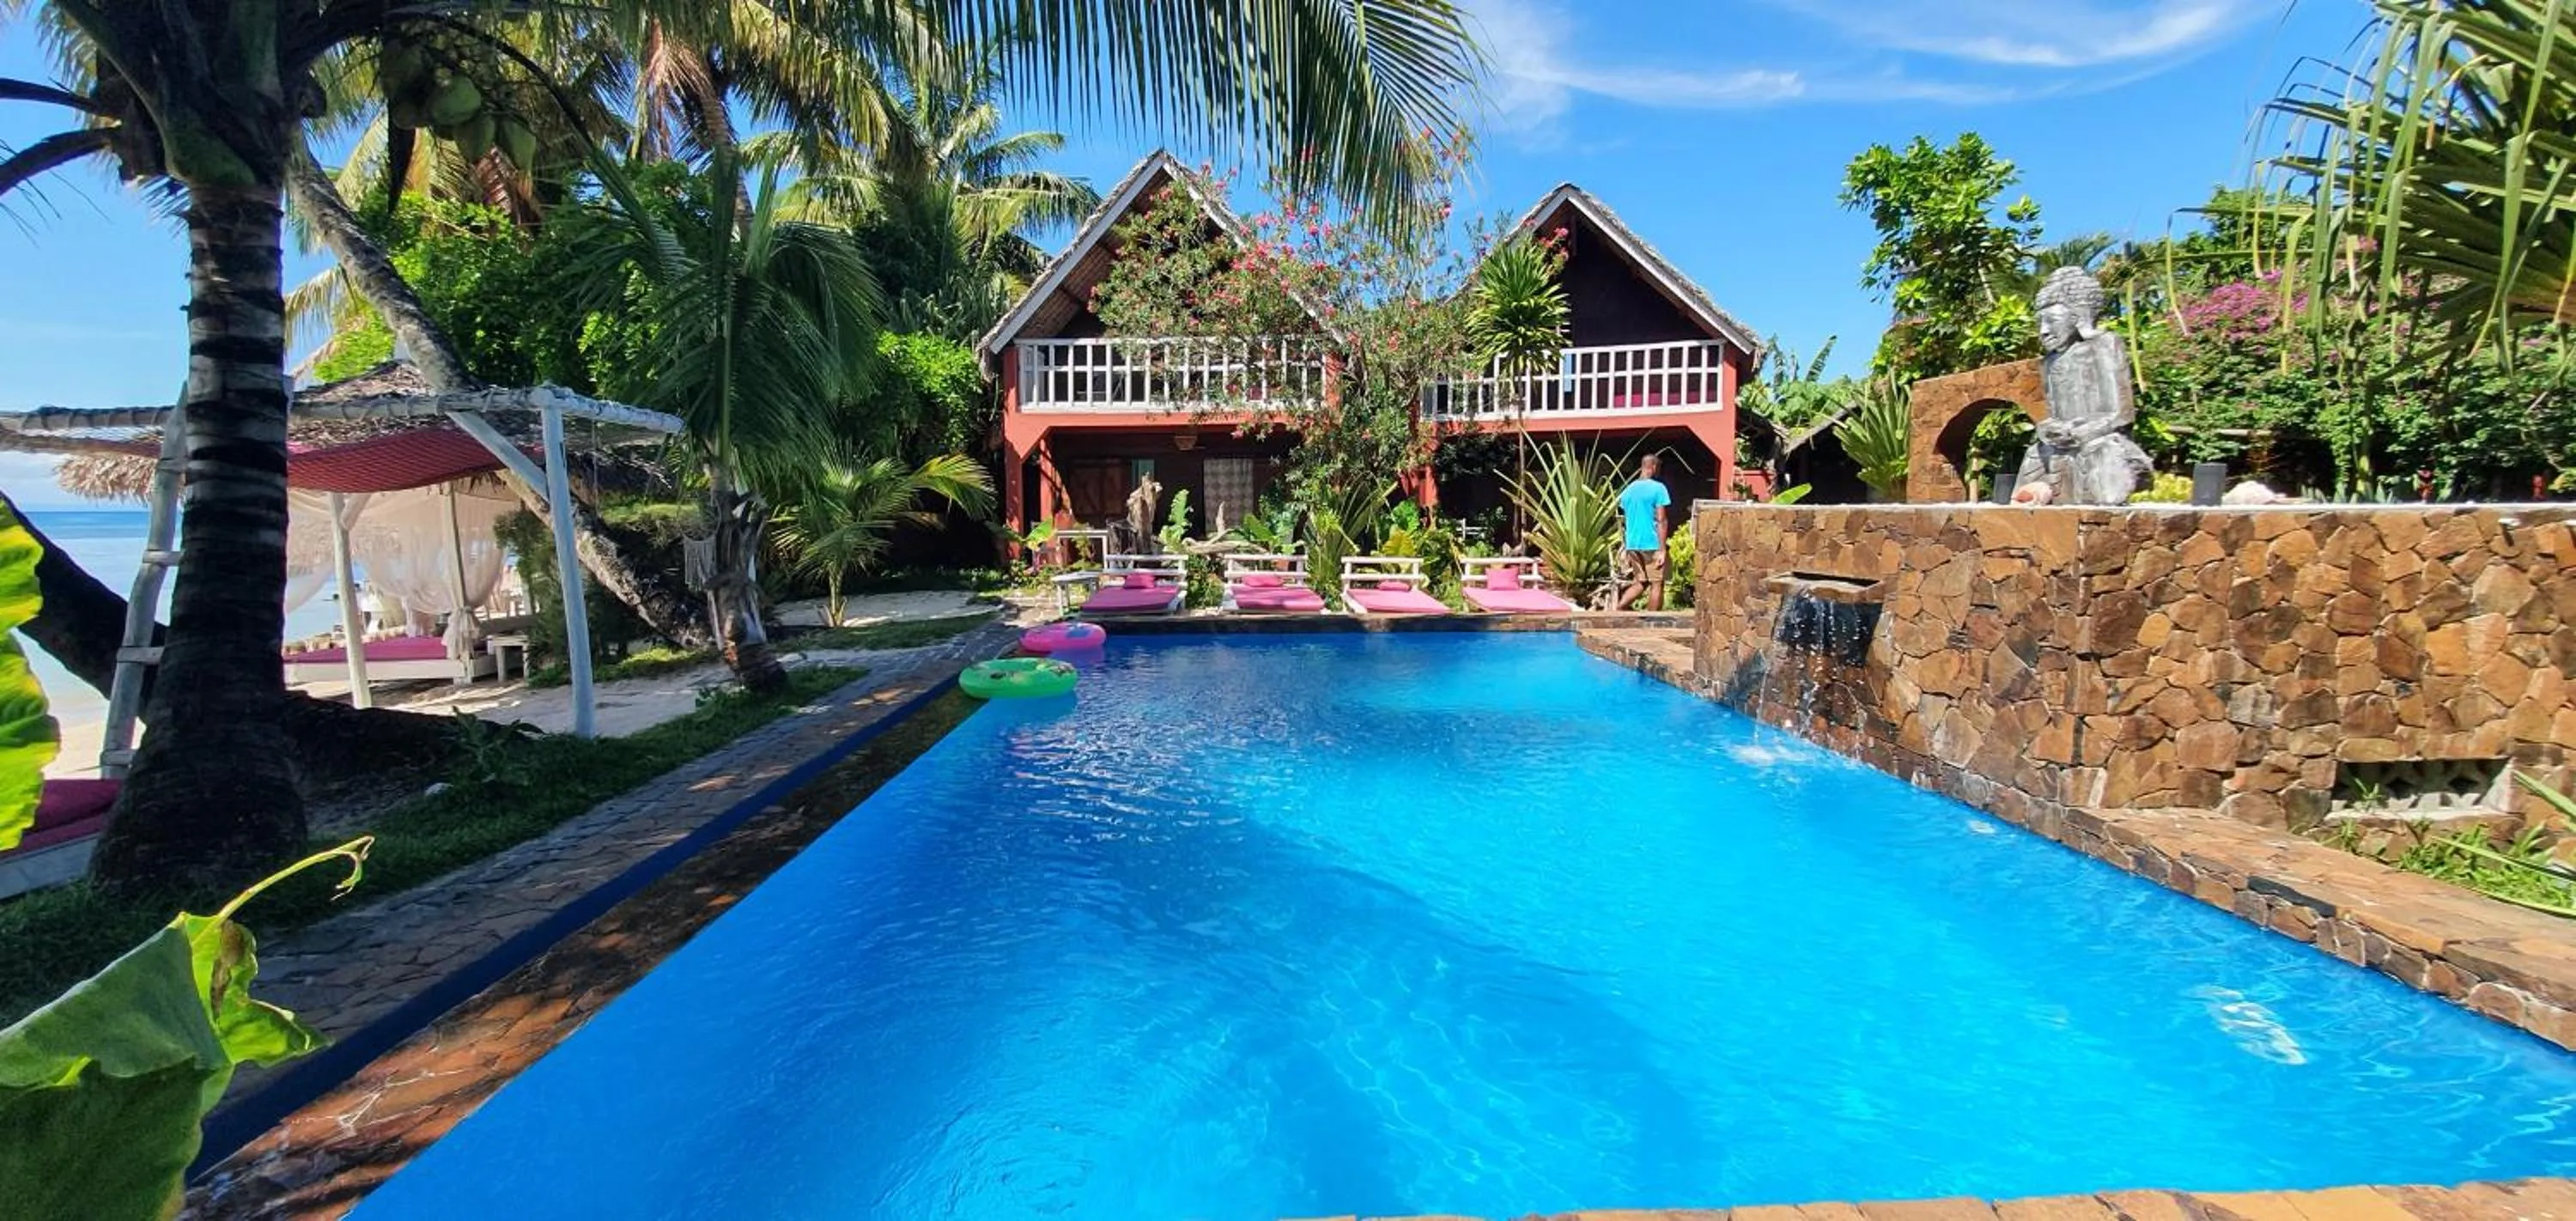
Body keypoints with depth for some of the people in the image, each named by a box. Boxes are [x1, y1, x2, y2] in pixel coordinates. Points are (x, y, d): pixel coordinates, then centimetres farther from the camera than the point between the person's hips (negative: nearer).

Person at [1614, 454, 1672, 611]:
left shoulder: (1629, 489, 10)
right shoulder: (1658, 488, -9)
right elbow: (1660, 520, -12)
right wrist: (1662, 549, -12)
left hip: (1632, 544, 6)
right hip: (1652, 544, -6)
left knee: (1640, 582, 15)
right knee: (1656, 584, 4)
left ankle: (1618, 606, -3)